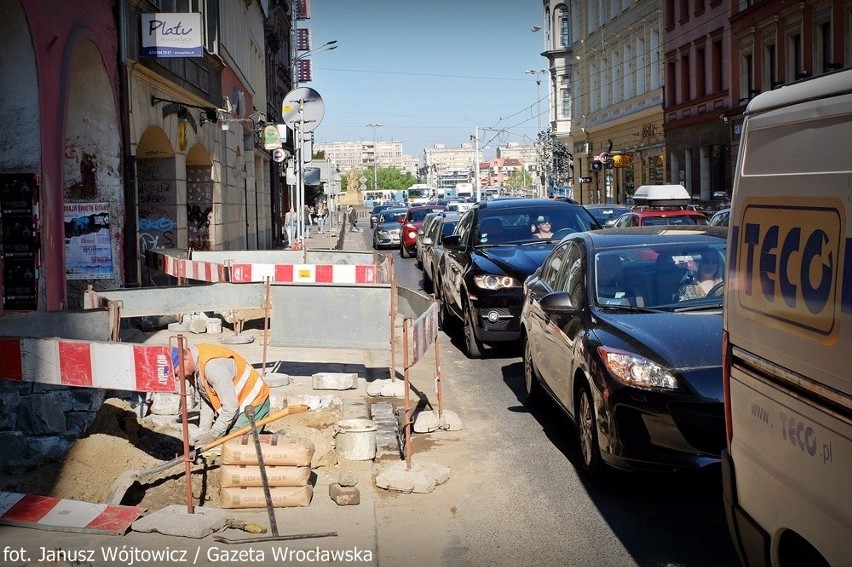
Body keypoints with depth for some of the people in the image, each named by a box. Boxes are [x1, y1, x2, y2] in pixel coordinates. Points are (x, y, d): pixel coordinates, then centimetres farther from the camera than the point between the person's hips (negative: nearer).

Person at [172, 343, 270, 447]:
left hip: (253, 404, -9)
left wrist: (213, 434, -22)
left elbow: (230, 406, -30)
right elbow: (206, 400, 7)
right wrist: (203, 432, 1)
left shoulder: (212, 365, -32)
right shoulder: (193, 368, -3)